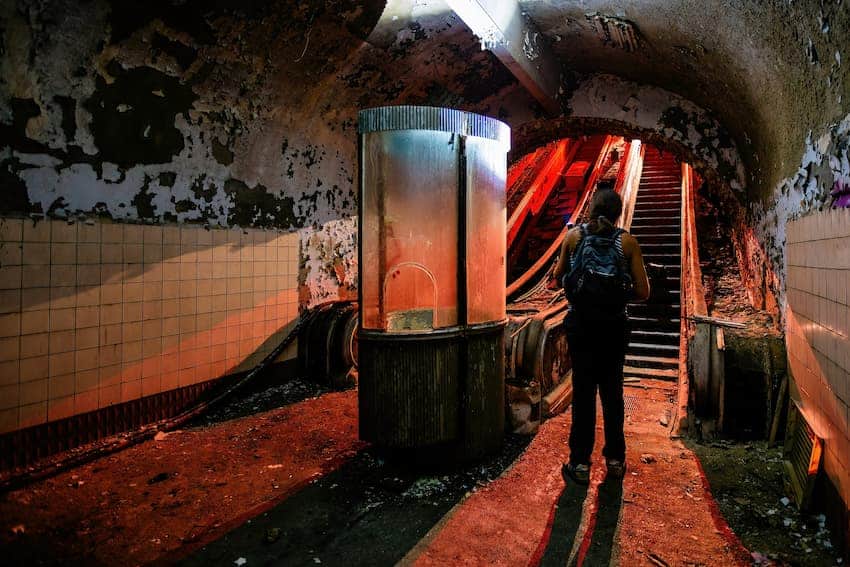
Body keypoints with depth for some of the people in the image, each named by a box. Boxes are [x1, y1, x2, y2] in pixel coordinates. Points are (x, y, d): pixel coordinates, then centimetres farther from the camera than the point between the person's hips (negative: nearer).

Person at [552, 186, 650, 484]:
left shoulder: (574, 235, -2)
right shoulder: (628, 242, -4)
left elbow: (557, 275, 10)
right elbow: (643, 292, -4)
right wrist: (619, 294, 13)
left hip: (580, 322, 0)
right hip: (614, 324, 0)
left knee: (583, 390, 7)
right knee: (612, 390, 14)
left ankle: (580, 463, 12)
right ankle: (615, 460, 26)